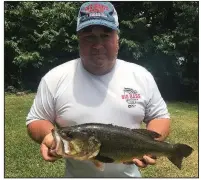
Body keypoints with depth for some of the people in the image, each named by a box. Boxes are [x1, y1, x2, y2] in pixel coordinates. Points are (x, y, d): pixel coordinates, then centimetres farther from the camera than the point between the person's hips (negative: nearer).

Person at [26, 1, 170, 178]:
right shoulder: (55, 78, -11)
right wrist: (47, 135, -23)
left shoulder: (141, 76, -7)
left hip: (128, 173, 2)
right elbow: (36, 121, -2)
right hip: (77, 174, -1)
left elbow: (161, 116, 2)